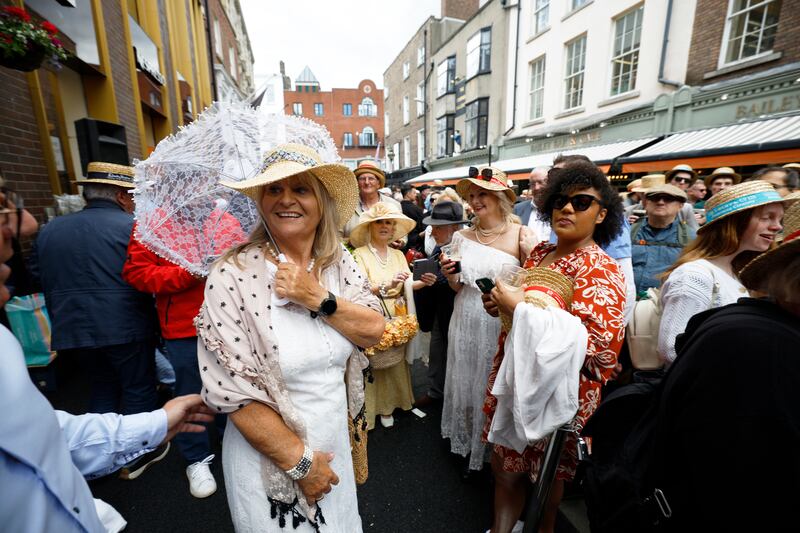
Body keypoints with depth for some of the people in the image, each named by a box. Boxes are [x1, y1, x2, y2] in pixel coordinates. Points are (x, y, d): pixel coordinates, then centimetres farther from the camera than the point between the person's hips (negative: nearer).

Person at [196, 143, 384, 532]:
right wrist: (300, 460, -13)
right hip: (269, 456, -4)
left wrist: (317, 297, -25)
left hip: (336, 441, 5)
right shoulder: (232, 276, -21)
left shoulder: (339, 261, -7)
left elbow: (374, 330, -9)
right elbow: (231, 391, -20)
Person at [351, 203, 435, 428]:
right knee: (371, 365, 2)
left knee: (394, 363, 12)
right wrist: (387, 286, -33)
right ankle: (369, 409, 22)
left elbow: (406, 286, 7)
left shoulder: (398, 255, 8)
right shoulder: (360, 254, -9)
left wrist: (422, 283, -12)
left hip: (396, 320, 5)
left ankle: (387, 406, 30)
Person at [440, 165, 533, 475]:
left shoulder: (520, 234, -8)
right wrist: (450, 275, -9)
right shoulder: (463, 237, 2)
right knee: (466, 383, 18)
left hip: (502, 324, -3)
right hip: (467, 322, 4)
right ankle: (470, 448, 46)